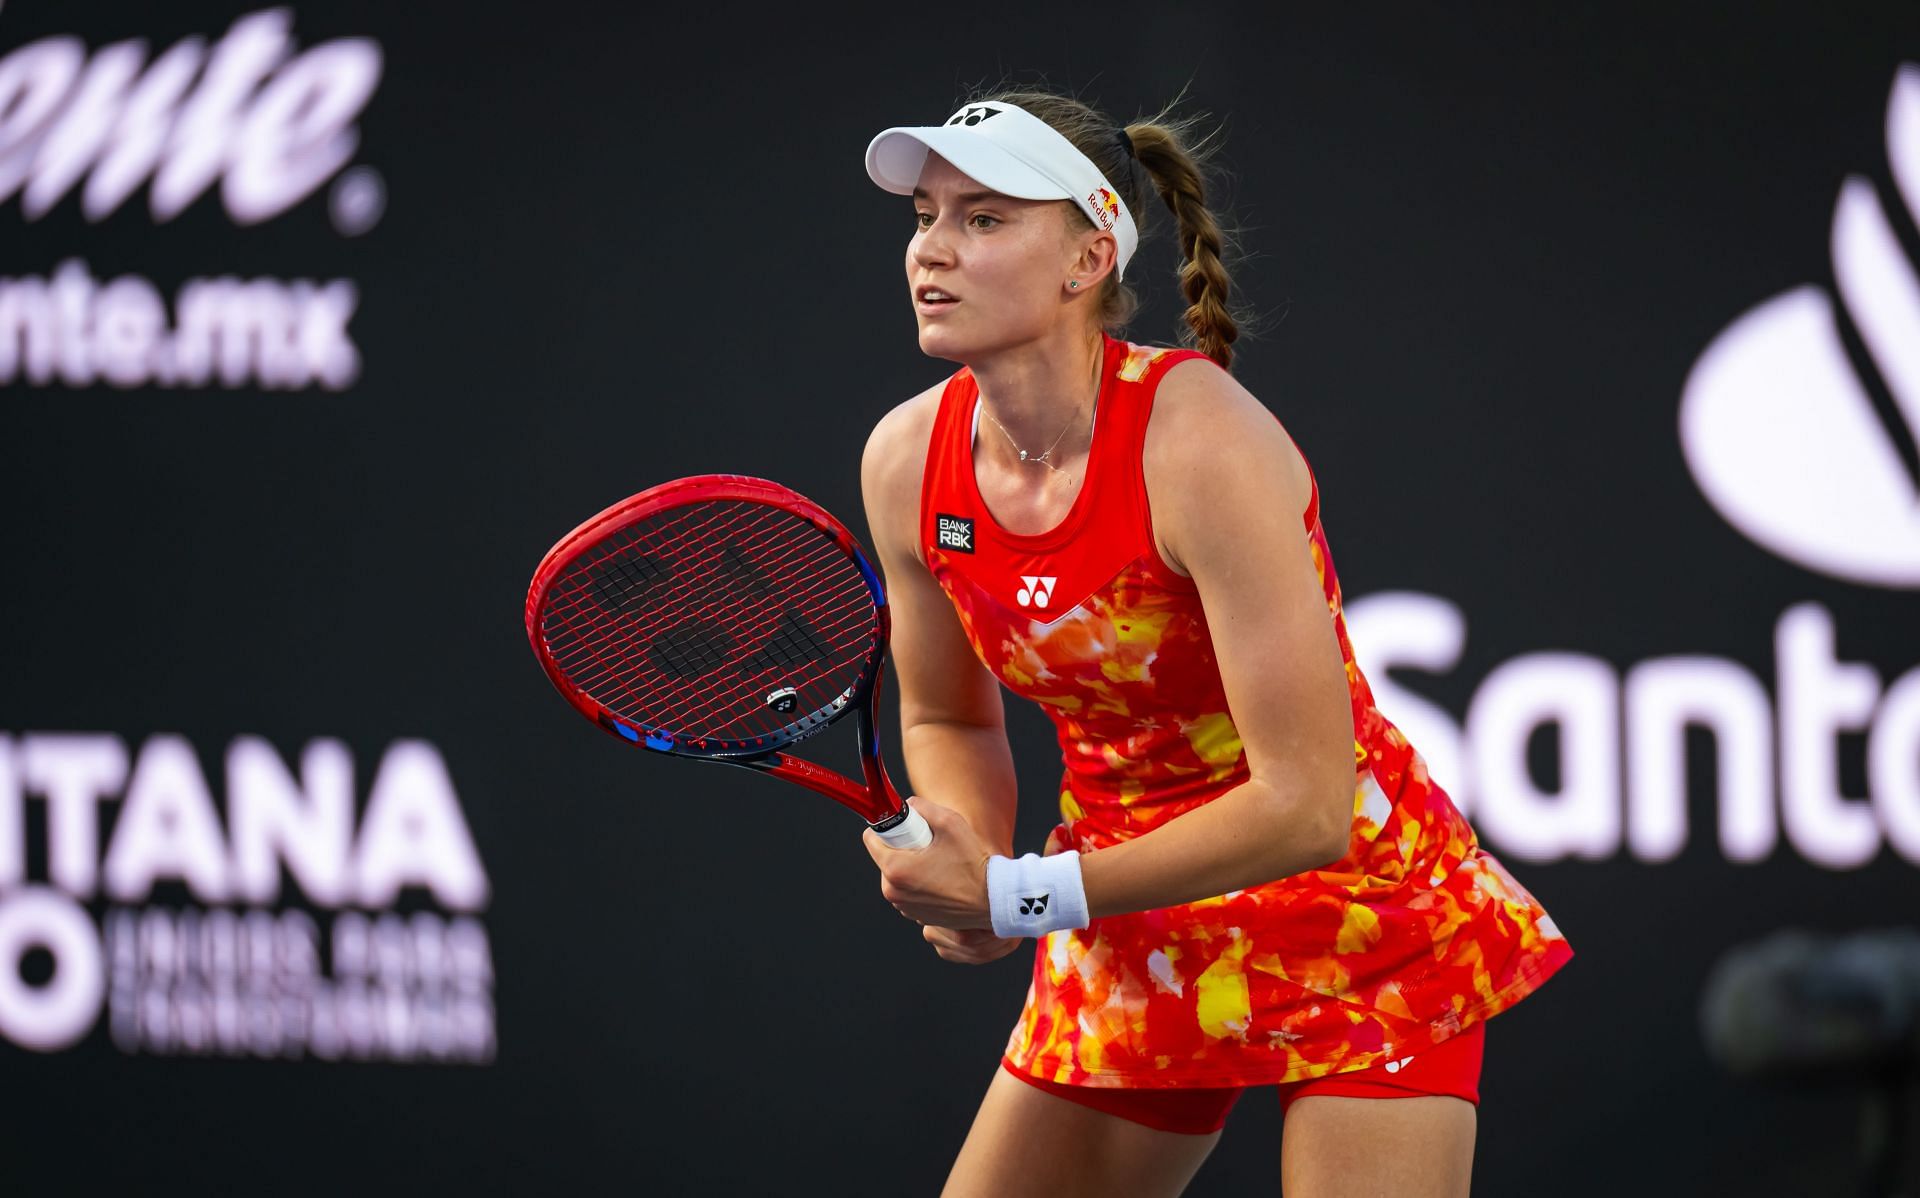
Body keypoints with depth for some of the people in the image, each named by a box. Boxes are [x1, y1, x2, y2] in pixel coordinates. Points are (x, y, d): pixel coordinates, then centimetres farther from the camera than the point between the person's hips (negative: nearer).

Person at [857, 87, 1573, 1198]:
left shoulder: (1204, 447, -27)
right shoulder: (907, 462, -7)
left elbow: (1306, 805, -28)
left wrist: (1022, 897, -25)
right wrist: (963, 873, -11)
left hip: (1357, 923, -6)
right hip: (1132, 947, 6)